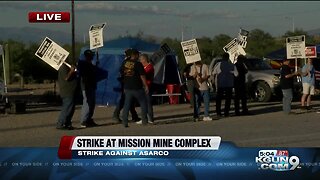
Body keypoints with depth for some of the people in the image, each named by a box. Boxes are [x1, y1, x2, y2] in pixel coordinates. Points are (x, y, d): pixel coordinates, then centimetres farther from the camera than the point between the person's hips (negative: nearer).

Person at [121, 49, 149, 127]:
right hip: (137, 88, -4)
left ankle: (124, 122, 1)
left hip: (127, 87, 4)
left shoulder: (124, 63, 5)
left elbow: (122, 74, 14)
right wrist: (146, 86, -5)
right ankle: (144, 120, 8)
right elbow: (142, 76, -12)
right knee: (143, 103, 10)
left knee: (126, 105, 6)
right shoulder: (138, 64, -11)